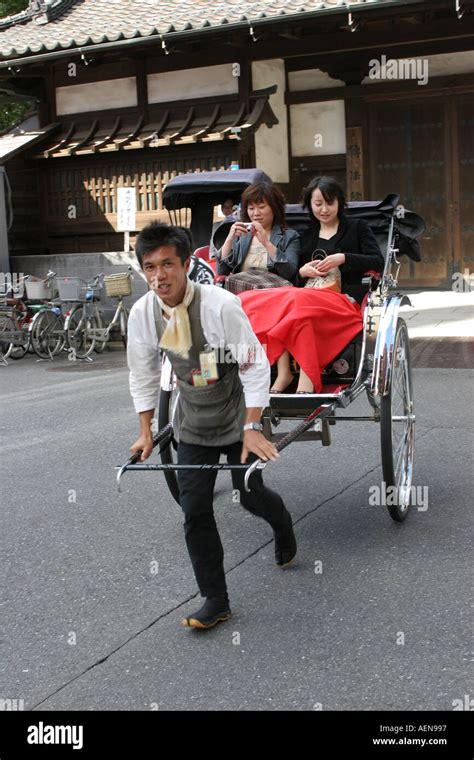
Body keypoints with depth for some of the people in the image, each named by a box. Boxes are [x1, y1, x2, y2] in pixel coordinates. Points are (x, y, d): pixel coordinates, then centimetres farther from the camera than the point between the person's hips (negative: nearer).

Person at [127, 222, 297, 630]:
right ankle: (216, 601, 12)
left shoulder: (221, 304, -27)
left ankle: (282, 521, 48)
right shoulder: (142, 313, -13)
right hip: (192, 426, 4)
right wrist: (146, 431, 4)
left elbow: (255, 366, -21)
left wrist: (251, 428, -21)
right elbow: (143, 374, 2)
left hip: (237, 417, -3)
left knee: (250, 494, 10)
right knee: (194, 512, -1)